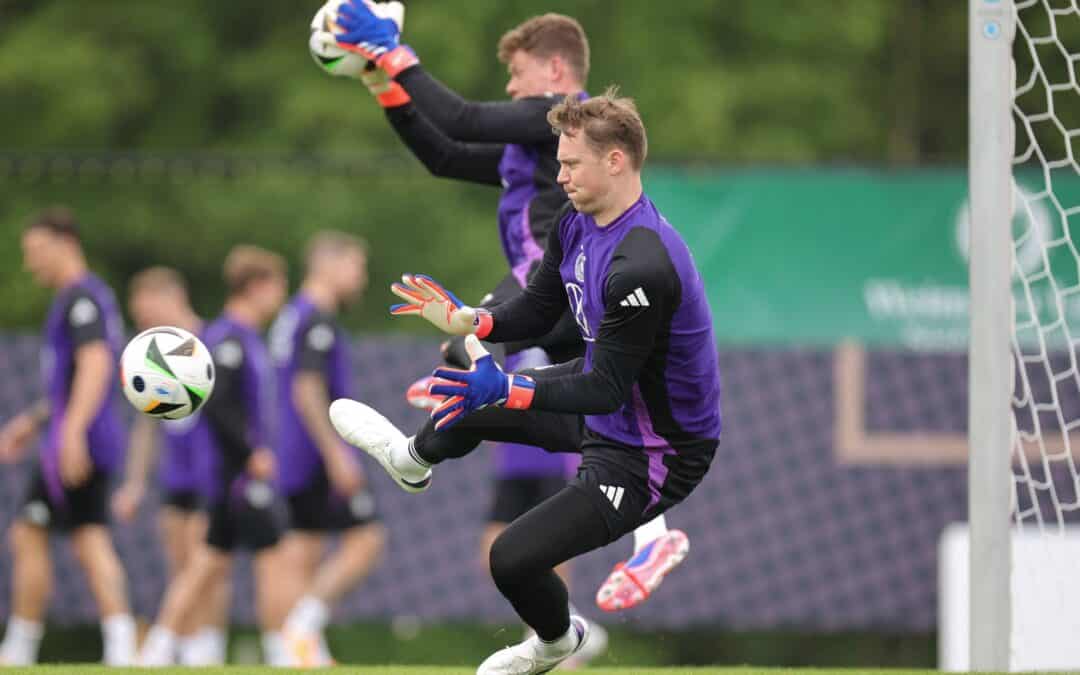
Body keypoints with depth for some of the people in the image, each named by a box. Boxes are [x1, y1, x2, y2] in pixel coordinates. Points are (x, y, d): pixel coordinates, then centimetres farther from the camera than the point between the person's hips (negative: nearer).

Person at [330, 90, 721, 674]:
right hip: (607, 394, 10)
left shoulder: (643, 269, -37)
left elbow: (607, 391, -32)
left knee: (513, 559, -15)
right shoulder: (576, 225, -6)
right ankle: (413, 460, 64)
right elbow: (536, 312, 5)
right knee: (474, 400, 27)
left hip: (651, 455, -10)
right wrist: (465, 318, -13)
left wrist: (505, 390, -38)